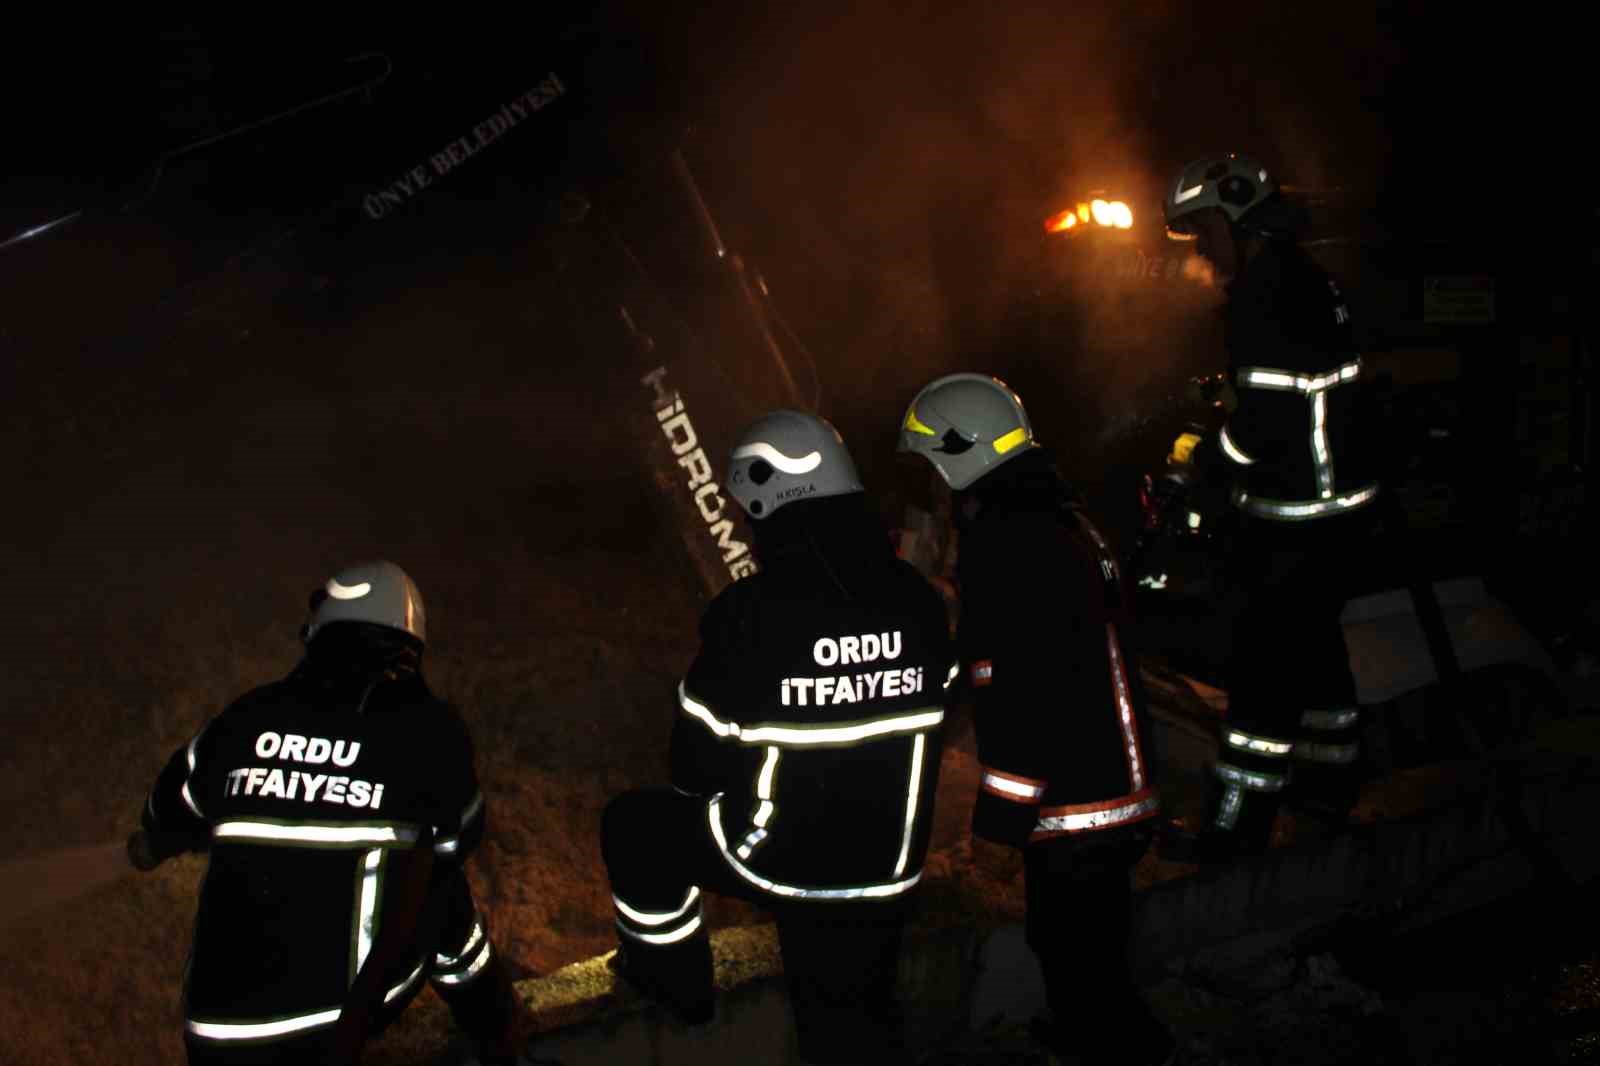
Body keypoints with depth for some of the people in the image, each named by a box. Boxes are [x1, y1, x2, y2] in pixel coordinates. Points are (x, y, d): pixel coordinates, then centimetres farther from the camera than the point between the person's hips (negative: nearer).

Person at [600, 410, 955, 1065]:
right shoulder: (917, 599, -7)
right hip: (886, 869, 5)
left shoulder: (747, 615, -23)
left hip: (773, 859, -4)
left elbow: (695, 769, -13)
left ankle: (675, 982, 36)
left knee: (632, 825, 20)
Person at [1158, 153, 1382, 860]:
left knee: (1263, 656, -5)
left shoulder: (1266, 294, -20)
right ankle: (1329, 778, 36)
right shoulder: (1306, 280, 13)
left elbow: (1268, 421, -25)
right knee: (1311, 638, 21)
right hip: (1338, 500, 10)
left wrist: (1202, 458, -10)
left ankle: (1239, 820, 2)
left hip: (1301, 519, -10)